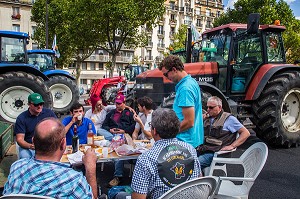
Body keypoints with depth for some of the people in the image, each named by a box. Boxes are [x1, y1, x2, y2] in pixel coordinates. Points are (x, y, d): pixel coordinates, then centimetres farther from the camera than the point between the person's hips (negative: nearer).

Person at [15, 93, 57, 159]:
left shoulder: (49, 113, 4)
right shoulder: (21, 118, -1)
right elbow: (19, 139, -6)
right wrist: (30, 146, -26)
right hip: (28, 146, -1)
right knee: (25, 157, -33)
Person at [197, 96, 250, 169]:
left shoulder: (229, 119, 2)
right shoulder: (207, 118, 19)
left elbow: (246, 133, 0)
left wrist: (232, 146, -8)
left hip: (213, 153, -6)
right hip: (202, 149, 6)